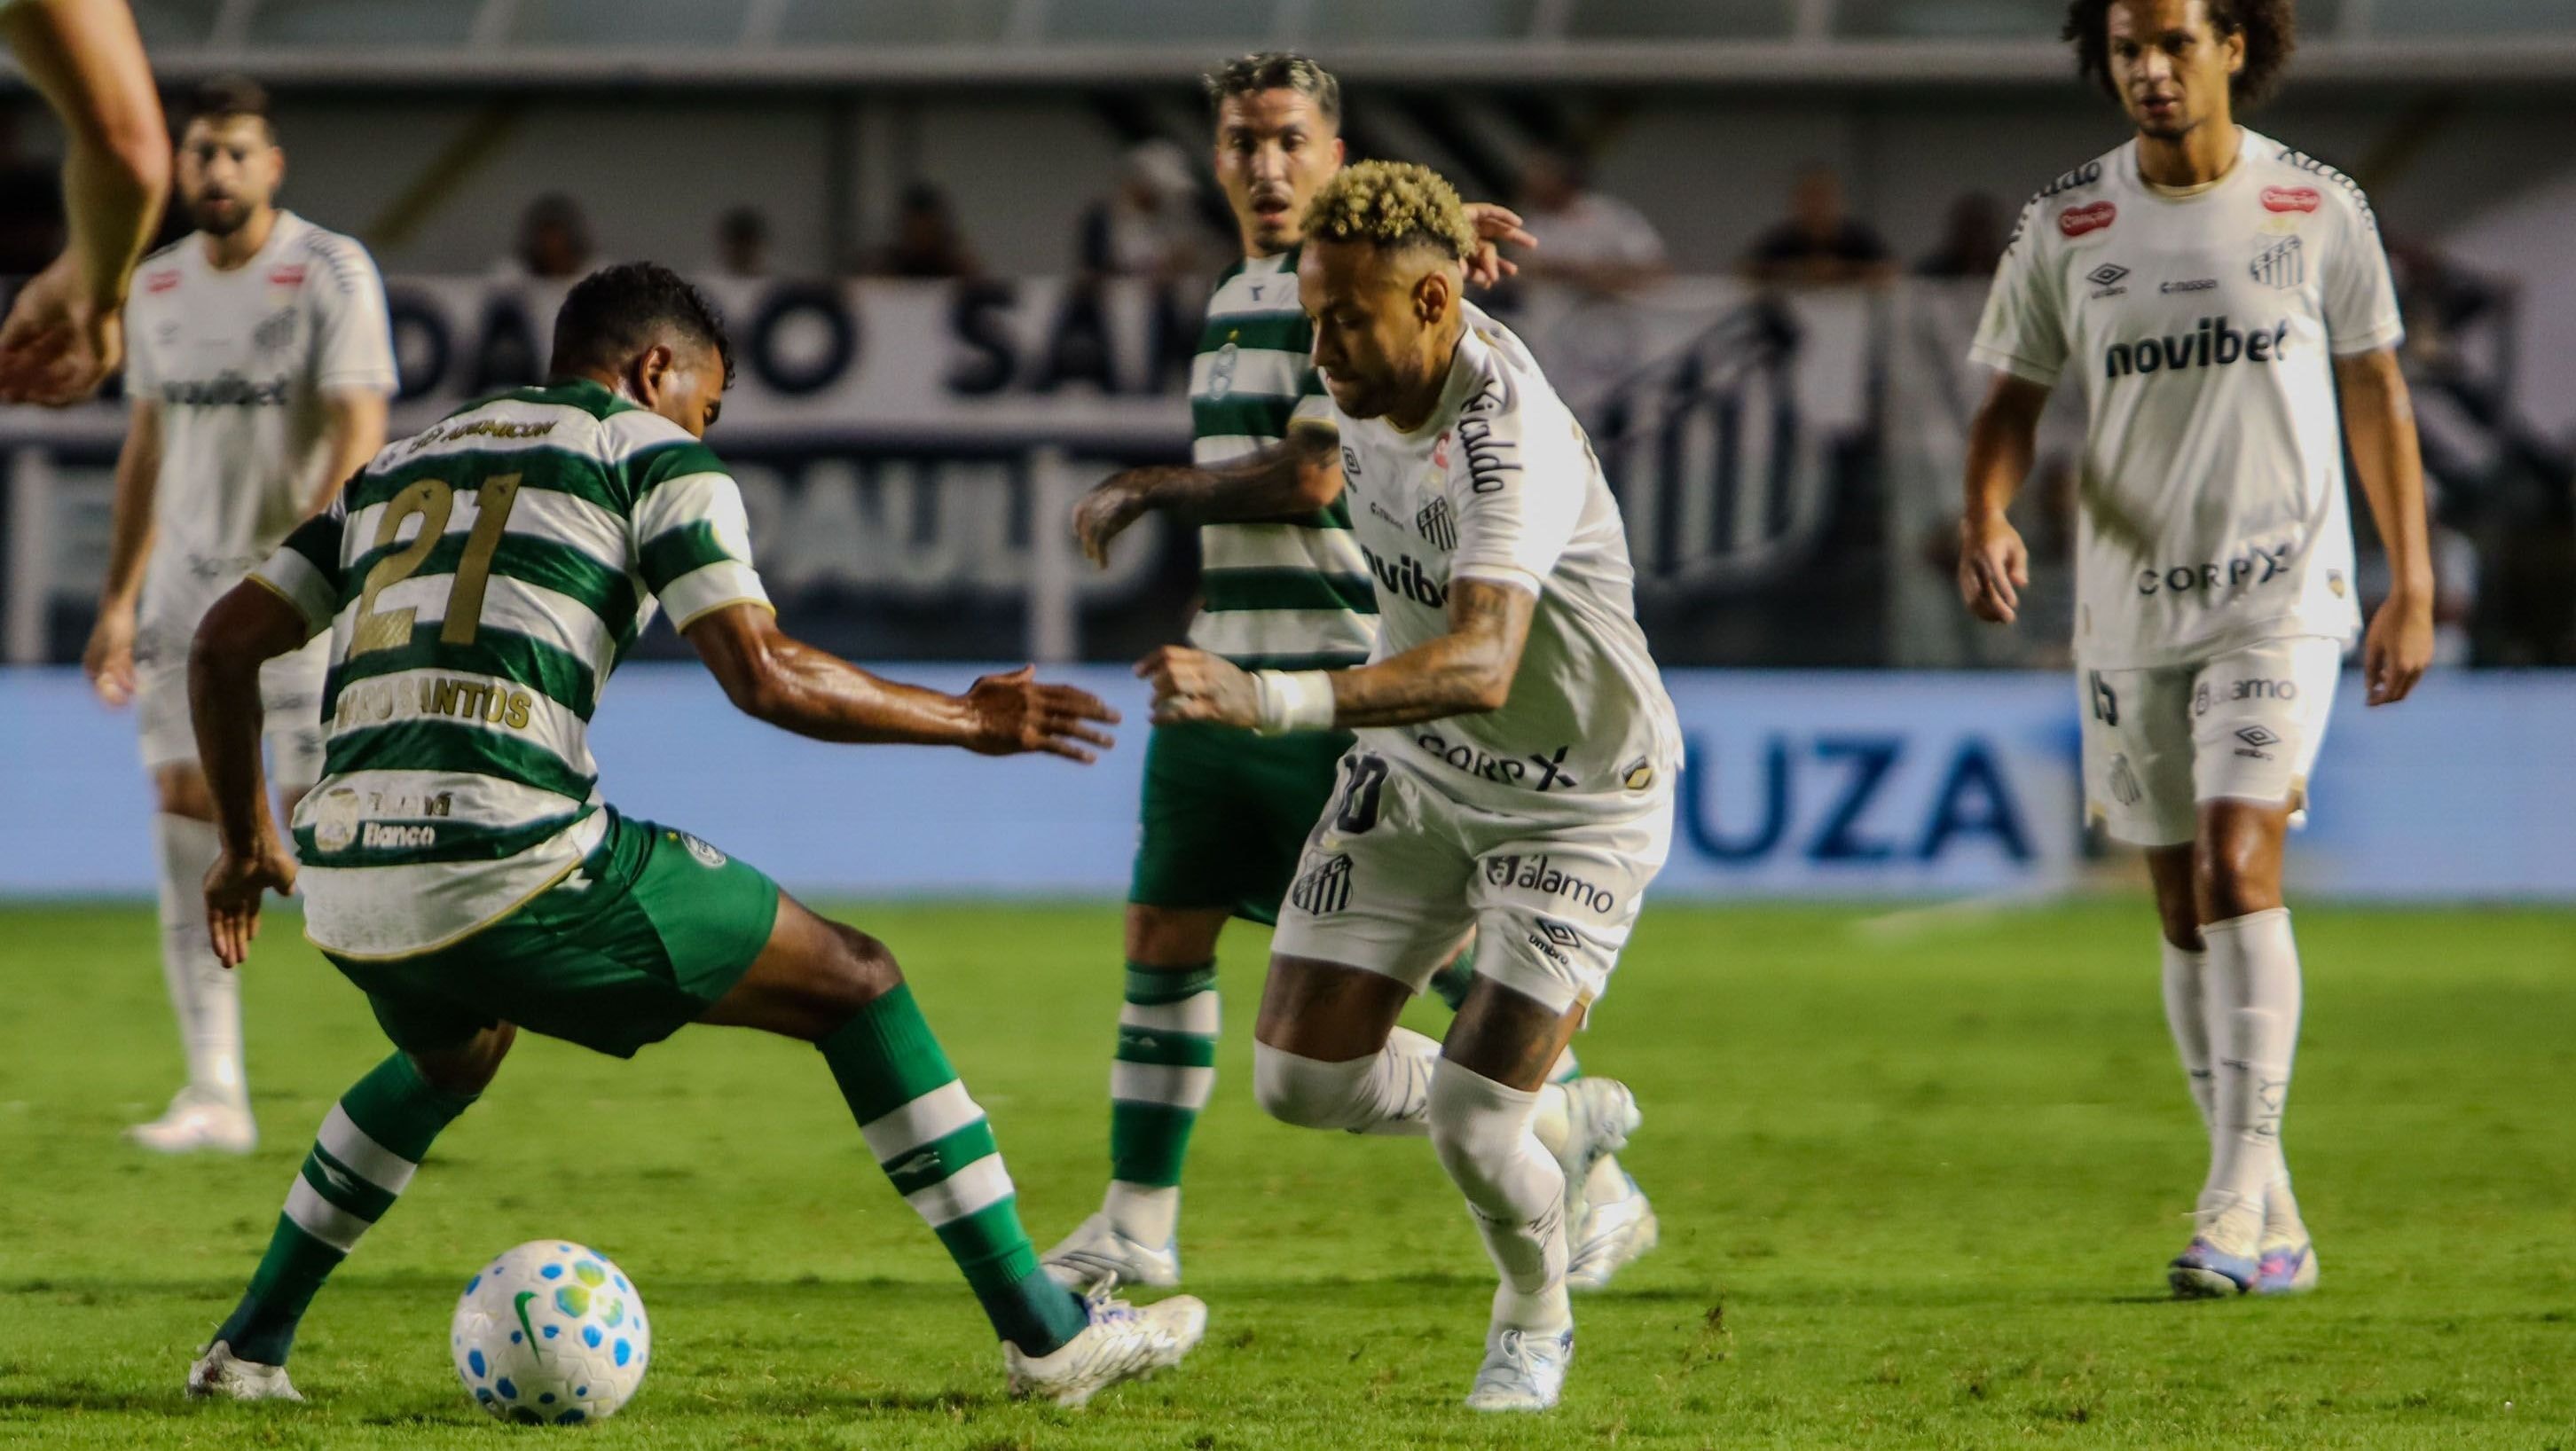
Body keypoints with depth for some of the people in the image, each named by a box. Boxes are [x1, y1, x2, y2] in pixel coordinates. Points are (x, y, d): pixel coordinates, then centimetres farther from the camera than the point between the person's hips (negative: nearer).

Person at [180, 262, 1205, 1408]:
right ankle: (1046, 1333, 7)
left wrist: (247, 846, 34)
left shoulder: (399, 465, 25)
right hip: (514, 865, -6)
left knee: (452, 1056, 41)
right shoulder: (653, 455, 8)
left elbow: (225, 641, 22)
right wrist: (969, 722, 9)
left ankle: (248, 1347, 35)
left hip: (343, 885, 6)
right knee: (854, 983, 10)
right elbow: (766, 678, -3)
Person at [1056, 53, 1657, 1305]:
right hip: (1222, 677, 8)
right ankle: (1137, 1223, 13)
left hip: (1343, 684, -8)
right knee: (1164, 939, 6)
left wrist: (1143, 489, -5)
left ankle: (1597, 1196, 6)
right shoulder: (1230, 301, 17)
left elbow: (1311, 479, -16)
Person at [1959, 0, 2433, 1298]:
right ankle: (2272, 1223, 15)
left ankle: (2238, 1204, -21)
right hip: (2129, 606, 3)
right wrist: (1984, 518, -15)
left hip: (2282, 592, -3)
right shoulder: (2064, 227, 2)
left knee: (2240, 865, -19)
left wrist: (2411, 589, 3)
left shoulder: (2319, 209, -1)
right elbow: (2011, 403, 6)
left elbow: (2375, 397, 6)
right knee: (2182, 904, 6)